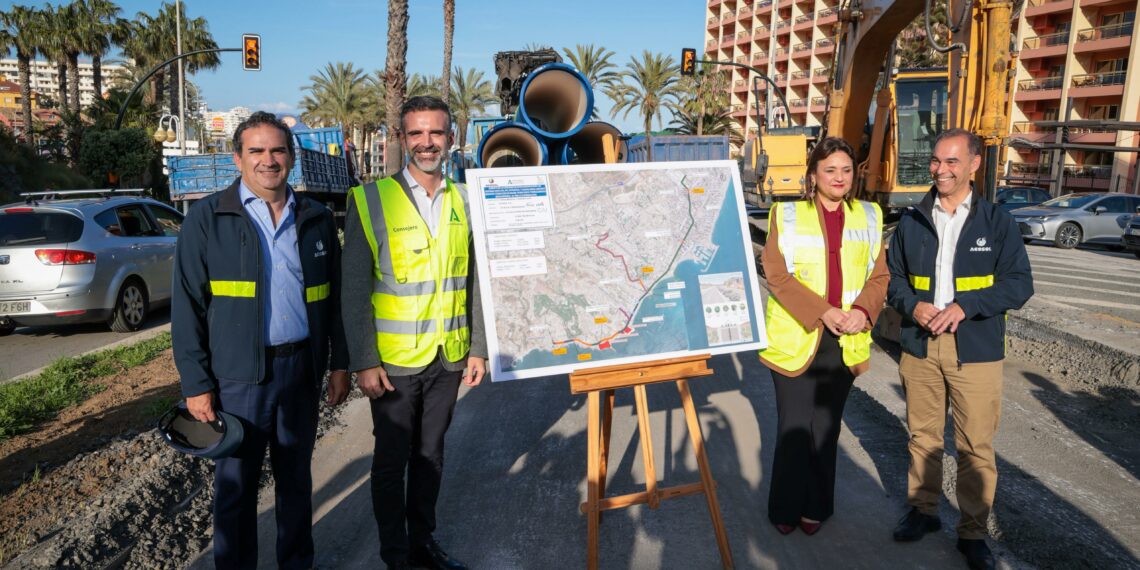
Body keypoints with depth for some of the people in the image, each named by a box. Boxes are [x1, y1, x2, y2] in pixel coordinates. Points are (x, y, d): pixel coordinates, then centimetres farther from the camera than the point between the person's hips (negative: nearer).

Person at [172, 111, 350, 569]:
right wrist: (196, 383, -7)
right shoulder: (207, 218, -3)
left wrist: (340, 362, 7)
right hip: (238, 375, -3)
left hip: (302, 369, 3)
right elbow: (188, 306, -4)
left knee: (296, 477, 16)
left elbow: (334, 297, 10)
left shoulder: (317, 219, 6)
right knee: (236, 484, 9)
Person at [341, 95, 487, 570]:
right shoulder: (371, 201, -7)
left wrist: (477, 347, 7)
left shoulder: (464, 202, 4)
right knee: (391, 460, 10)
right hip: (394, 361, -3)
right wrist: (364, 362, -12)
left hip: (448, 359, 3)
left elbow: (473, 282, 8)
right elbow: (354, 291, -8)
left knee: (430, 454, 16)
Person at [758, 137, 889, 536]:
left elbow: (879, 275, 8)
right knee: (794, 425, 2)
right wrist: (823, 312, -18)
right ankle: (785, 508, 20)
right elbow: (777, 275, -10)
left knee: (826, 426, 12)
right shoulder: (787, 216, -2)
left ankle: (816, 507, 28)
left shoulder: (868, 217, 9)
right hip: (796, 338, -3)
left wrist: (863, 311, -11)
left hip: (845, 340, 3)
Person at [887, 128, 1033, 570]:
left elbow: (1019, 284, -4)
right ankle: (923, 509, 30)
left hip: (975, 350, -2)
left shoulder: (997, 222, 0)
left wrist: (964, 306, -17)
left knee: (975, 445, 3)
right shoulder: (912, 222, 7)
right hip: (920, 347, 2)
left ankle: (973, 531, 18)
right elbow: (894, 278, 10)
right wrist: (912, 305, -11)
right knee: (923, 435, 13)